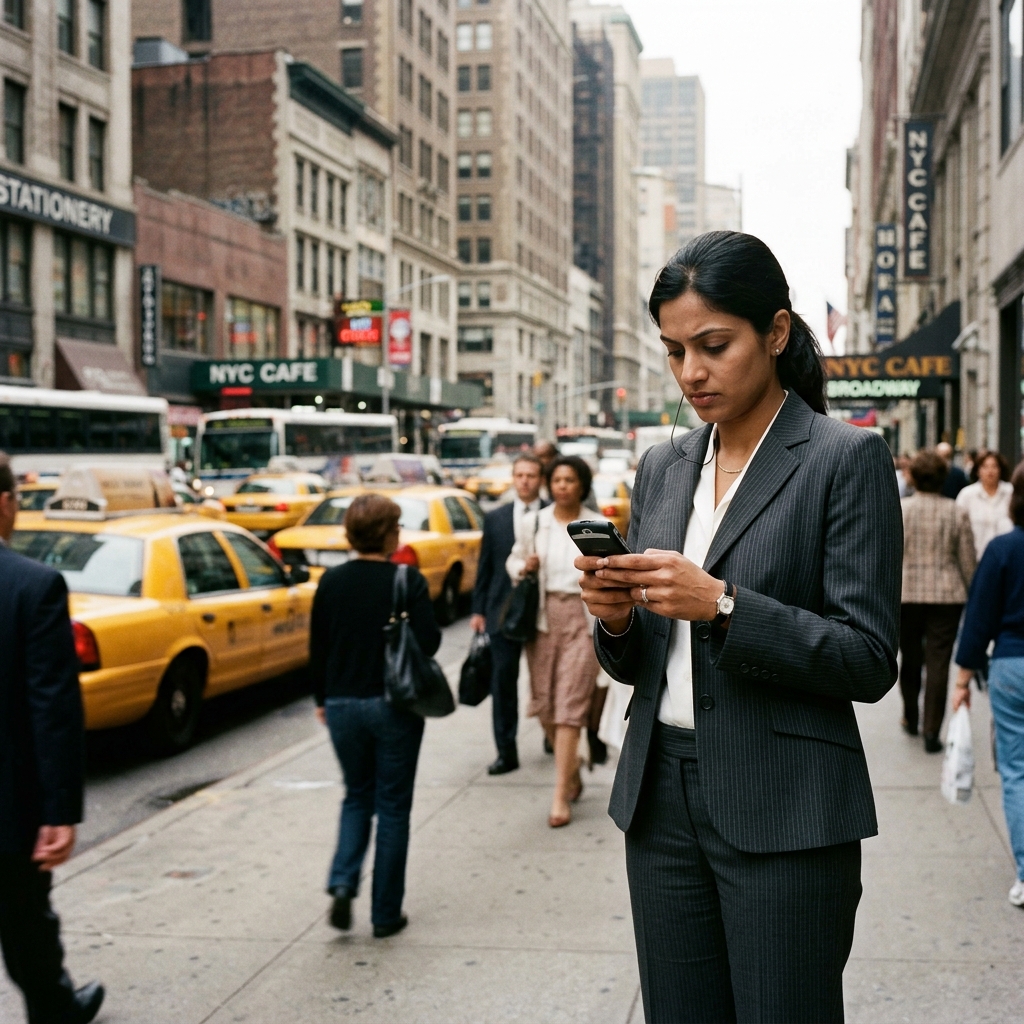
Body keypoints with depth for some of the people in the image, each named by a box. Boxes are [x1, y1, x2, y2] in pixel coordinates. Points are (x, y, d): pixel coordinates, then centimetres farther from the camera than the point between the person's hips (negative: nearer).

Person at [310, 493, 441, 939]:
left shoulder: (331, 582, -2)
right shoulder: (408, 581, -12)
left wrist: (322, 699, 16)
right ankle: (386, 914, 12)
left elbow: (318, 648, 3)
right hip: (394, 704, -3)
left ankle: (343, 884, 0)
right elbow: (428, 643, -13)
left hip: (343, 704, 3)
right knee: (392, 806, 8)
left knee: (357, 796, 20)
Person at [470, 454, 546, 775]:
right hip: (504, 611, 2)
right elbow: (485, 567, 9)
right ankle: (506, 752, 4)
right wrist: (479, 609, 6)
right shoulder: (495, 519, 8)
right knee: (503, 681, 0)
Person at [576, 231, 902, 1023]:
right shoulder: (663, 468, 11)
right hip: (662, 798, 5)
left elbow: (869, 661, -11)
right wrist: (617, 618, -7)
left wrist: (721, 605, -21)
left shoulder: (848, 459, -6)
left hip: (786, 815, -5)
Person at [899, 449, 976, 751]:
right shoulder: (957, 513, -4)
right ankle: (931, 731, -1)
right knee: (938, 663, 1)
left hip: (906, 593, 1)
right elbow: (968, 562, 1)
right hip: (946, 595, -1)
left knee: (910, 658, 17)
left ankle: (910, 718, 32)